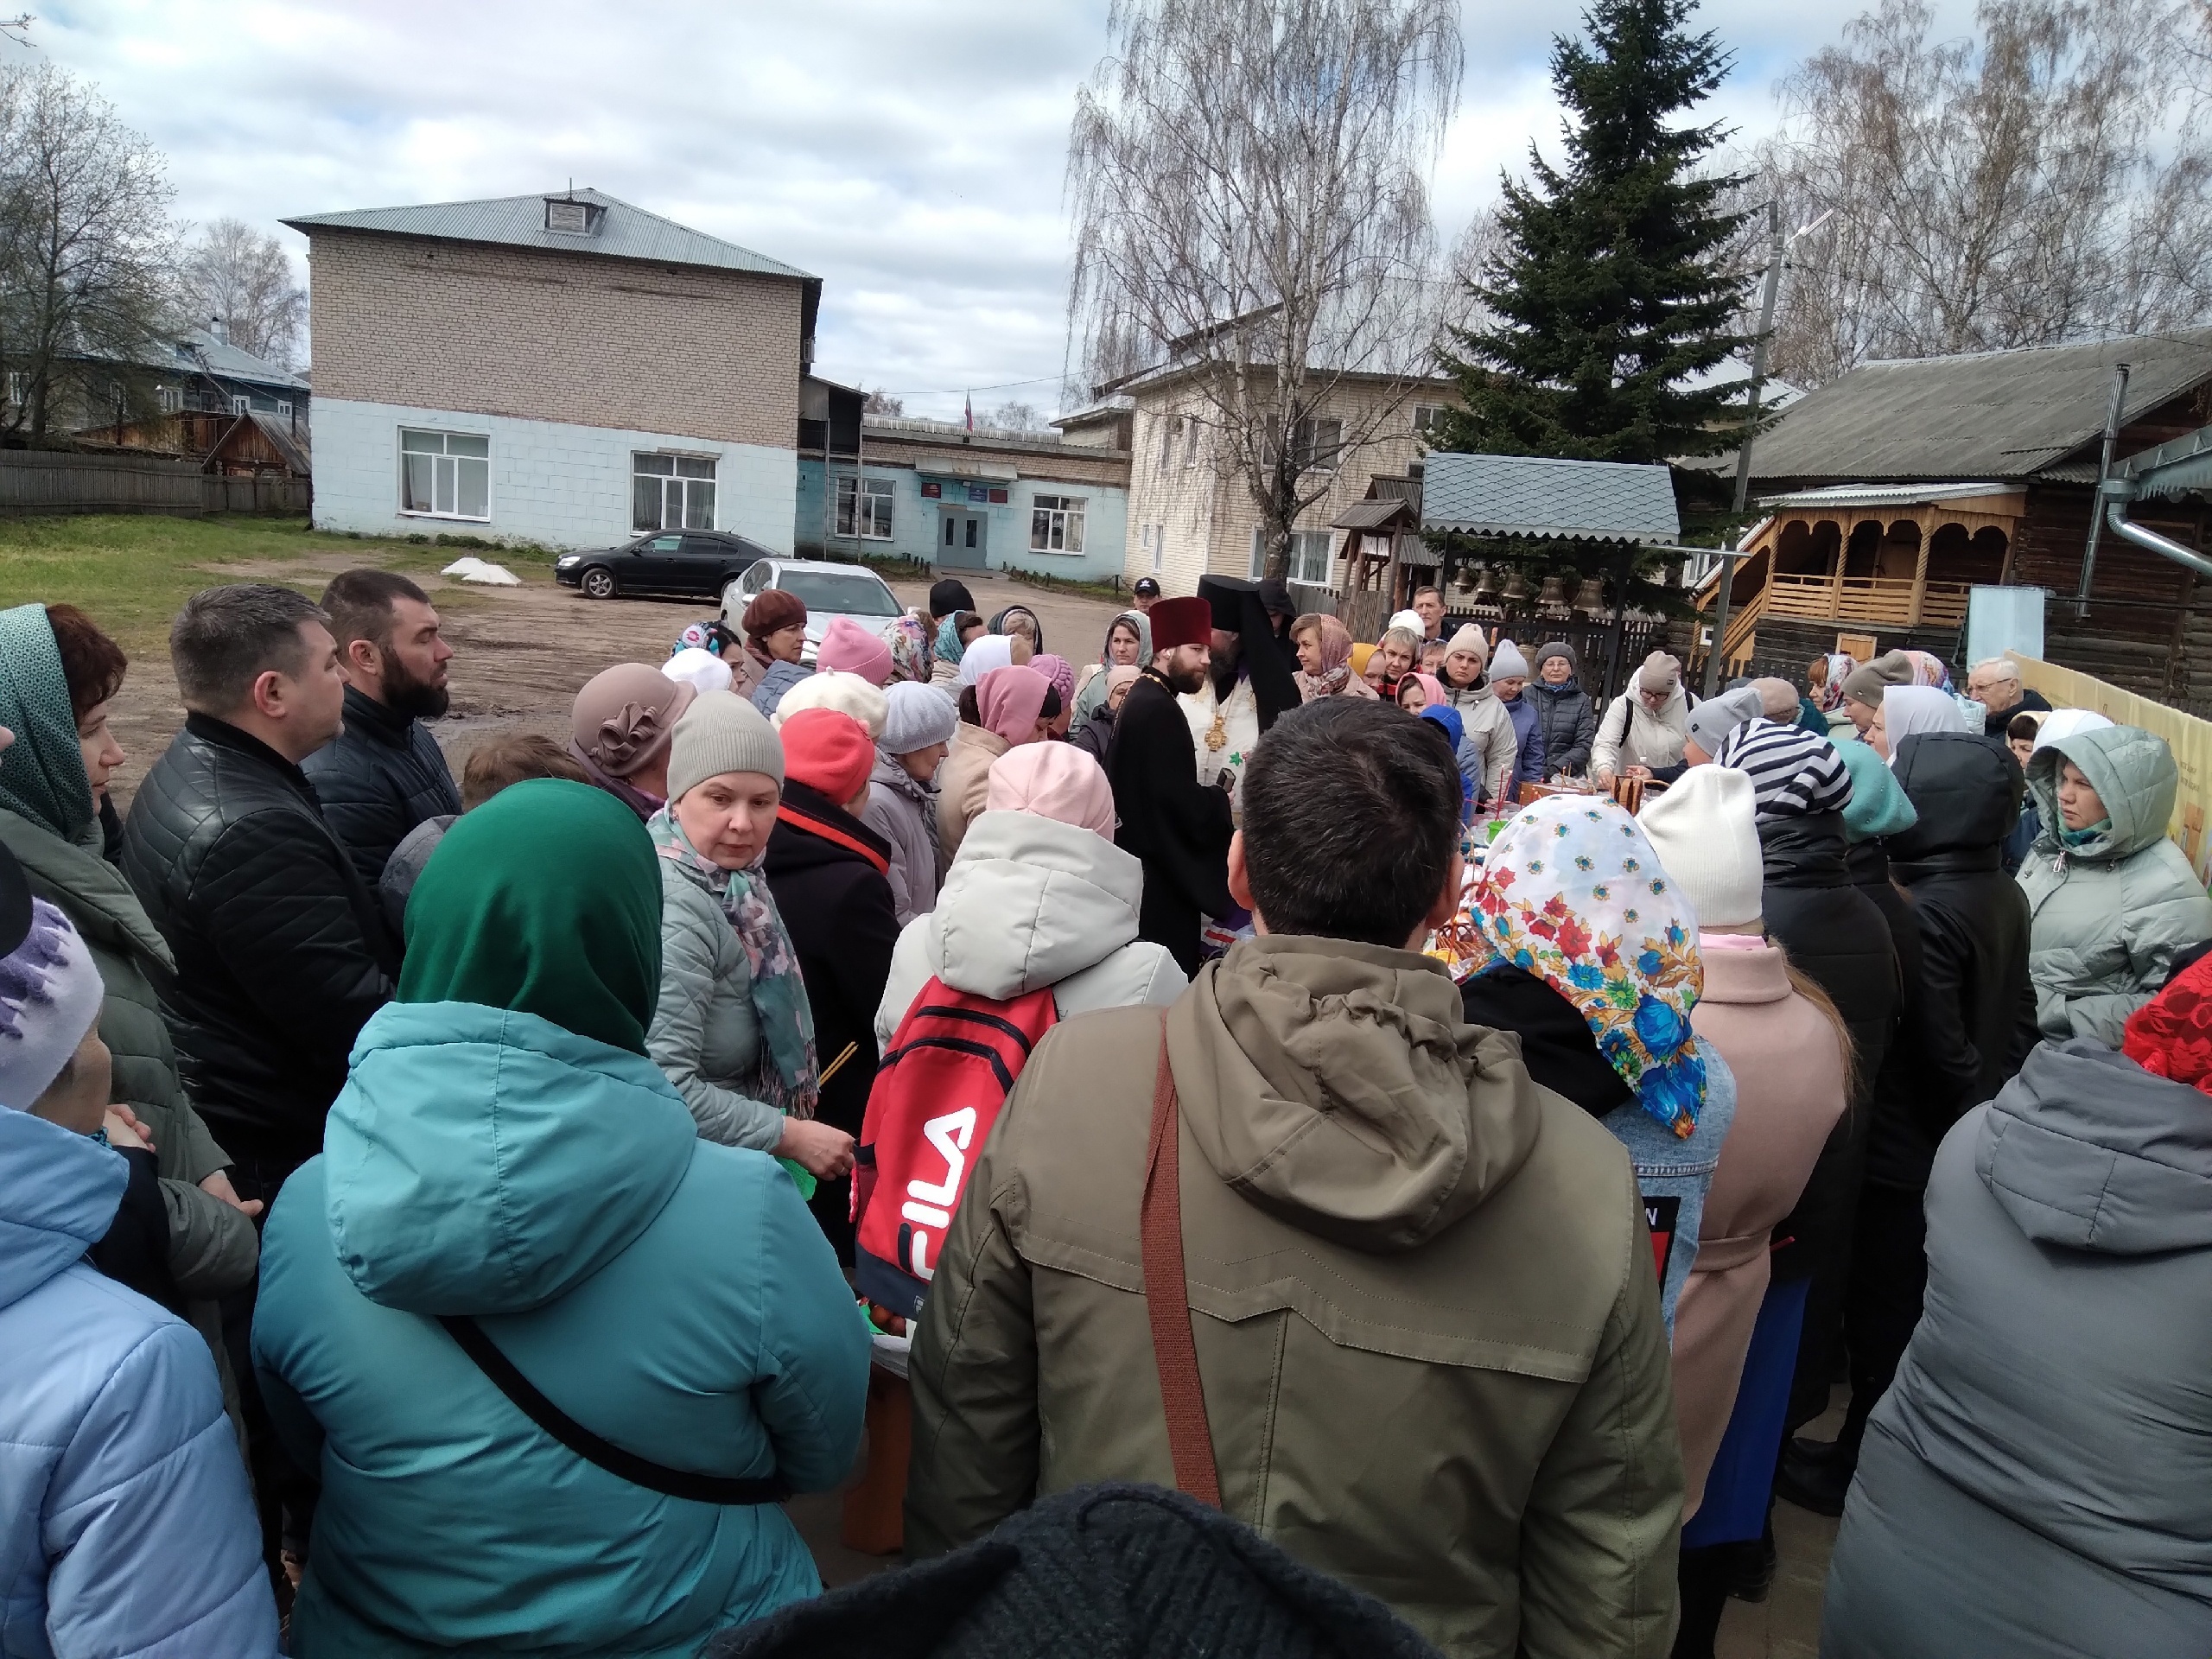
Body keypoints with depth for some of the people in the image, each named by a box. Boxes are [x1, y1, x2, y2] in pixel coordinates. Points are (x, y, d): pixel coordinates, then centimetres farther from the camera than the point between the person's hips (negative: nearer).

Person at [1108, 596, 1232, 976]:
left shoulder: (1145, 697, 12)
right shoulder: (1157, 708, -20)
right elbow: (1177, 796, -24)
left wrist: (1215, 800, 7)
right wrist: (1225, 805, -8)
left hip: (1148, 854, 11)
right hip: (1160, 864, -11)